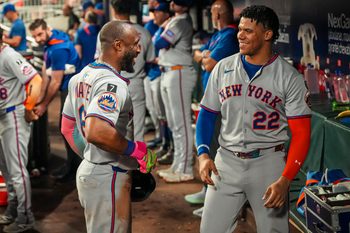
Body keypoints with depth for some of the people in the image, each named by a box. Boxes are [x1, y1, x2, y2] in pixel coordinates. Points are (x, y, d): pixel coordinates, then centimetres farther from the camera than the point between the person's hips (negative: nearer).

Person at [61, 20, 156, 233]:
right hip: (108, 178, -10)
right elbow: (96, 132, -36)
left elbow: (67, 127, 17)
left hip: (88, 169, 10)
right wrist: (138, 150, -24)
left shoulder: (82, 77, 9)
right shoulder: (113, 84, -21)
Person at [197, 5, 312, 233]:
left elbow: (301, 134, -9)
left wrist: (285, 180, -20)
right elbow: (208, 113, 12)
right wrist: (203, 153, -5)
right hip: (227, 160, 3)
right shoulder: (223, 68, 6)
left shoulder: (289, 77, -6)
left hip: (268, 162, -3)